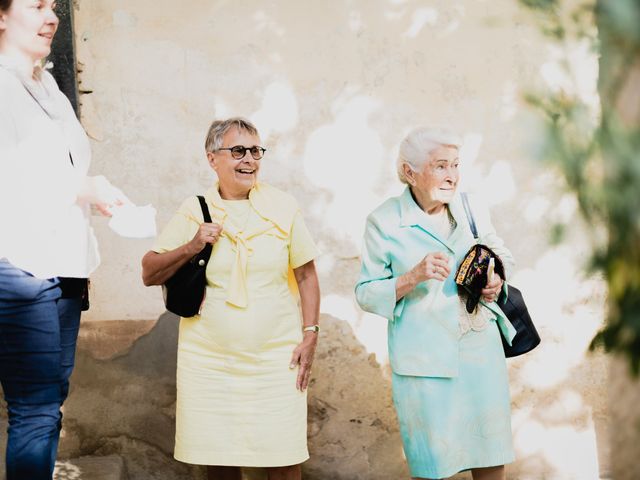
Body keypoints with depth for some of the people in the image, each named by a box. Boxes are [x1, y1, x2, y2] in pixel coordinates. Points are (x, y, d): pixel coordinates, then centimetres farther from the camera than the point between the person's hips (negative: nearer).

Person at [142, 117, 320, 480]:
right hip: (208, 363, 1)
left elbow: (306, 274, 7)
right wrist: (190, 248, -11)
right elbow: (149, 274, 5)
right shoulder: (194, 211, 2)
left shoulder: (283, 208, 2)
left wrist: (310, 335, 0)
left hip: (275, 358, -1)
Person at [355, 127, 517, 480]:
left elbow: (499, 255, 21)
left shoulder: (471, 209, 5)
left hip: (481, 350, 4)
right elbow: (366, 295, -5)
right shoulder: (384, 222, -6)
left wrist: (496, 282, -1)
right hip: (424, 361, -4)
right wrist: (413, 277, -20)